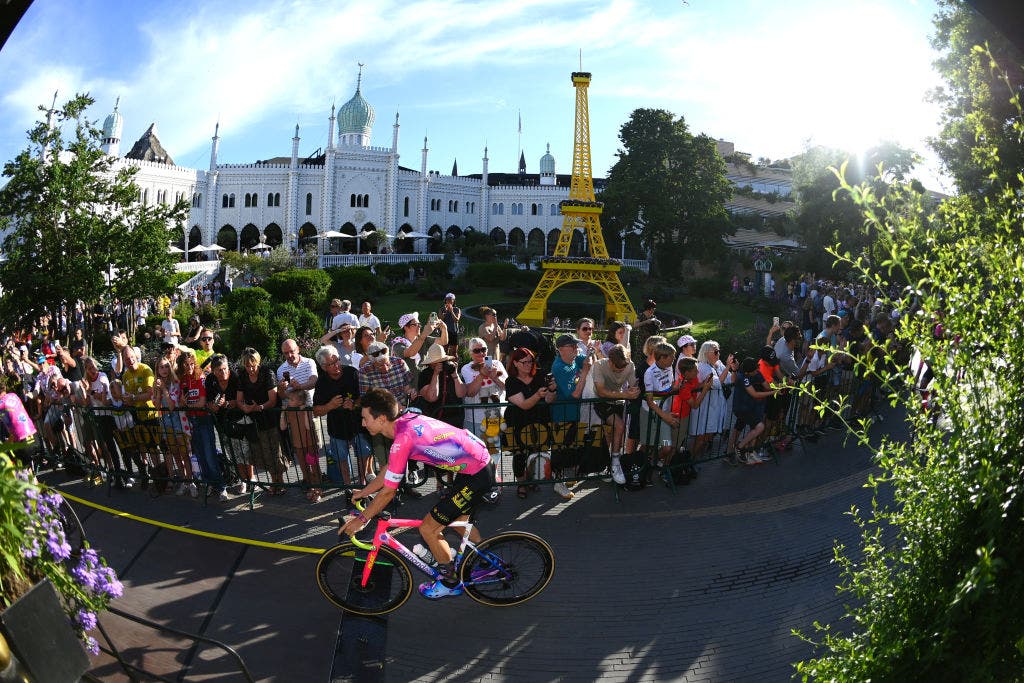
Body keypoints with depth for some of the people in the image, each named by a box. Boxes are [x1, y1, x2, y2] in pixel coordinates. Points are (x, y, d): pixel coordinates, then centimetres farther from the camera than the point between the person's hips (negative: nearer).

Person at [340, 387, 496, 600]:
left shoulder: (402, 440, -23)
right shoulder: (407, 420, 4)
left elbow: (388, 491, -14)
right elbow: (391, 470, 18)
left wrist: (361, 519, -2)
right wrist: (363, 492, 23)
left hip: (475, 477, -10)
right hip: (481, 459, 10)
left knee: (428, 529, 1)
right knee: (458, 520, 30)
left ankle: (450, 582, 20)